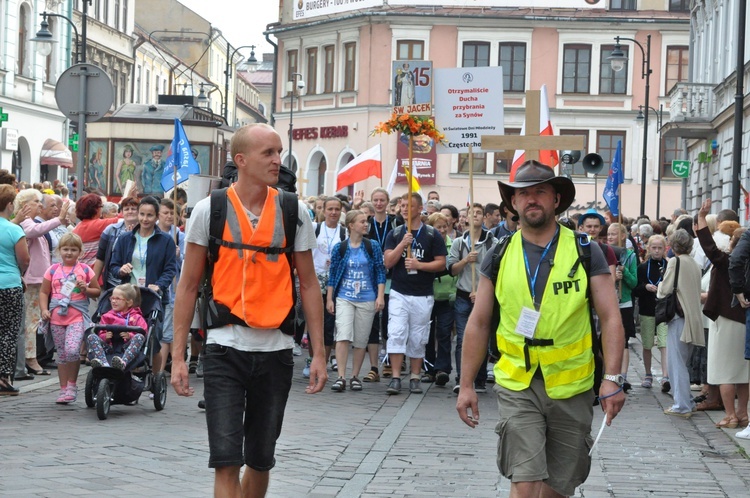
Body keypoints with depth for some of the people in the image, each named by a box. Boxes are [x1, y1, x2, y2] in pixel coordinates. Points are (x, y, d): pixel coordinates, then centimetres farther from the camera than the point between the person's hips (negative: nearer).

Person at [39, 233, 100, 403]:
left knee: (72, 350, -20)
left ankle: (72, 385, -2)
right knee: (61, 354, 8)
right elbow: (43, 292, 9)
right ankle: (63, 389, 17)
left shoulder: (85, 270, 5)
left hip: (77, 317, -2)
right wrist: (44, 310, -5)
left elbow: (97, 291, 11)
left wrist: (86, 289, -8)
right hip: (57, 317, 3)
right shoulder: (53, 270, 8)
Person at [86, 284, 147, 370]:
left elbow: (143, 334, 3)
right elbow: (101, 335, 17)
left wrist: (130, 336, -16)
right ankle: (104, 365, -48)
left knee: (139, 337, -31)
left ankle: (123, 363, -59)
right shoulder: (107, 317, 24)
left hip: (126, 347, -2)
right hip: (110, 346, 2)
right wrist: (105, 337, -7)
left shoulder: (136, 318, 16)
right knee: (91, 337, -20)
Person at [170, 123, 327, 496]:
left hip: (276, 350, 2)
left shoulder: (294, 212, 2)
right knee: (226, 462, -9)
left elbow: (308, 284, 6)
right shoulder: (209, 210, -3)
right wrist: (178, 355, -3)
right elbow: (188, 286, 1)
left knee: (261, 461, 13)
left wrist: (318, 352, 1)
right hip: (225, 349, -2)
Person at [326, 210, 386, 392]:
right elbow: (333, 274, 5)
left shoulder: (373, 246, 3)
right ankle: (341, 377, -15)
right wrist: (329, 299, 3)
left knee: (361, 340, 5)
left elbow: (380, 272, 2)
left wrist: (380, 296, -6)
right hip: (344, 298, -1)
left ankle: (355, 377, 16)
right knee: (343, 336, -14)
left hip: (367, 300, 1)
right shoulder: (340, 248, 1)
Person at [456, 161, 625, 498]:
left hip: (571, 387, 0)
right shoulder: (500, 256, 4)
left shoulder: (586, 253, 0)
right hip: (517, 386, 0)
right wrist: (466, 385, 4)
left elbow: (610, 318, -3)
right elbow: (478, 323, 7)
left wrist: (612, 378, -14)